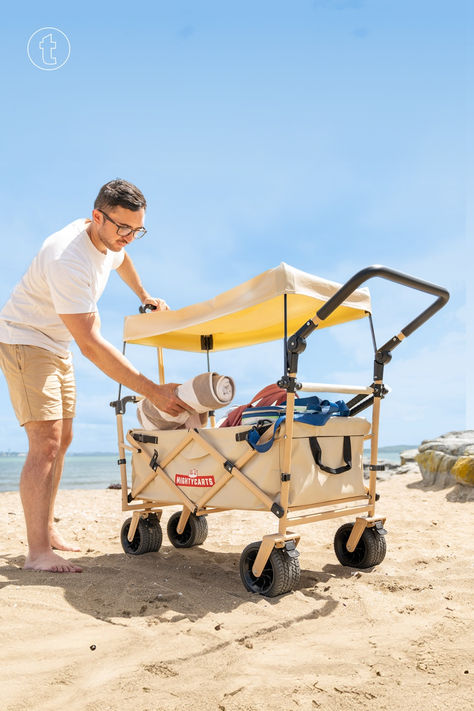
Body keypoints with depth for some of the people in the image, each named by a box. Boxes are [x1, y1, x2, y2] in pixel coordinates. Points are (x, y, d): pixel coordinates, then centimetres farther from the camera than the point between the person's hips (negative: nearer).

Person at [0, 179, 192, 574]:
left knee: (61, 439, 12)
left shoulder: (109, 241, -6)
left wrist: (144, 295, 26)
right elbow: (91, 344, -36)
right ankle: (38, 551, -12)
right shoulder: (68, 261, -33)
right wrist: (153, 392, -37)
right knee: (46, 441, -17)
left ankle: (47, 530, 24)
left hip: (57, 345, 9)